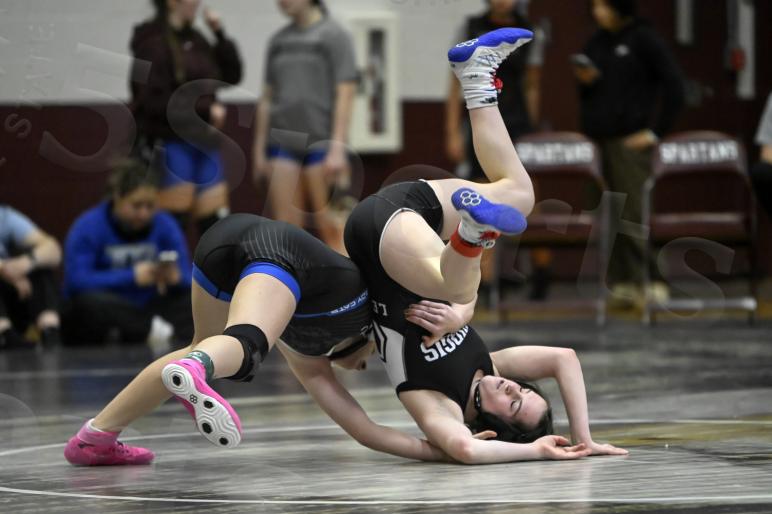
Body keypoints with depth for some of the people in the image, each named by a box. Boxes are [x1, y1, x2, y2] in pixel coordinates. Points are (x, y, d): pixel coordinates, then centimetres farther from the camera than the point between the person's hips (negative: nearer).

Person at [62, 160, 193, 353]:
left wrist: (176, 278, -29)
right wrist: (132, 276, -28)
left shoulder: (165, 225, 0)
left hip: (147, 312, 4)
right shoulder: (88, 227, -11)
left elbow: (188, 278, -4)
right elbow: (76, 280, -24)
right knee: (90, 301, -36)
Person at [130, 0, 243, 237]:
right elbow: (155, 101, -17)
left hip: (203, 142, 7)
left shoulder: (195, 40, 11)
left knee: (216, 222, 5)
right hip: (169, 145, -7)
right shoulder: (152, 42, -11)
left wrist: (220, 34, 2)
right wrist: (205, 110, -13)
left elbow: (231, 76, 13)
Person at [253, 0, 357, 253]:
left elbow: (345, 95, -8)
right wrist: (259, 149, 14)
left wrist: (337, 148, -15)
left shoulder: (334, 35, -2)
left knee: (329, 227, -4)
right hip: (282, 144, 5)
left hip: (320, 142, -5)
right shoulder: (278, 40, 14)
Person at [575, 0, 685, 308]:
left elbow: (673, 86, -5)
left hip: (631, 141, -6)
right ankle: (622, 283, 6)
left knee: (635, 213, -10)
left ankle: (651, 281, -6)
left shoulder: (644, 40, -3)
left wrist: (656, 131, -8)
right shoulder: (596, 43, 15)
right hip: (596, 140, 6)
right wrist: (584, 81, 0)